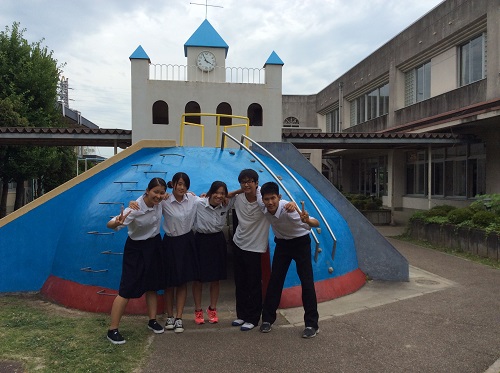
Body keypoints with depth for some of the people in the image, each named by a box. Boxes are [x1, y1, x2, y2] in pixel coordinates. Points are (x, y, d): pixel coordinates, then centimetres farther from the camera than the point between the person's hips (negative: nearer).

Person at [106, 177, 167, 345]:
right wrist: (117, 223, -57)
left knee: (152, 286, 16)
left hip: (154, 245, 6)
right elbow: (110, 224, -35)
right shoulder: (135, 209, -29)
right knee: (127, 289, -4)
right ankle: (112, 330, 8)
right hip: (136, 249, -6)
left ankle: (152, 320, 31)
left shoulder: (159, 201, -11)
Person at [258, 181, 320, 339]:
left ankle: (312, 324, 1)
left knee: (306, 281, -9)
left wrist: (307, 220, -58)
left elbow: (316, 223, -38)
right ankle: (267, 319, 15)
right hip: (282, 243, 4)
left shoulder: (289, 209, -35)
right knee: (275, 279, 4)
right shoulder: (264, 210, -19)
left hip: (301, 242, -4)